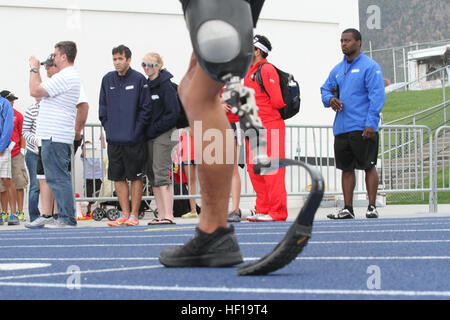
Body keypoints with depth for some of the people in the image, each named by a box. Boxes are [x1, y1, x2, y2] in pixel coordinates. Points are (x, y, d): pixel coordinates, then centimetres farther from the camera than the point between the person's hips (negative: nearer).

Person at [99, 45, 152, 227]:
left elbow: (146, 108, -4)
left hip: (134, 140, -4)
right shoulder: (107, 80, 9)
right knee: (118, 177, 6)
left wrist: (137, 130, -9)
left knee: (136, 177, 0)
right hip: (114, 140, 5)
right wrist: (108, 127, 4)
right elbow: (103, 107, 15)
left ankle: (134, 215, 5)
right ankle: (125, 214, 13)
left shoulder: (138, 79, -4)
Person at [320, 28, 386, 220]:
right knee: (346, 168, 9)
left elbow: (377, 95, -11)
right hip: (341, 128, 7)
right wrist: (330, 99, -2)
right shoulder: (338, 70, 17)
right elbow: (325, 89, 24)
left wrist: (371, 124, -19)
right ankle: (347, 209, 13)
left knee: (369, 166, -2)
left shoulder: (370, 66, -5)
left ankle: (372, 207, 2)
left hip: (363, 129, -7)